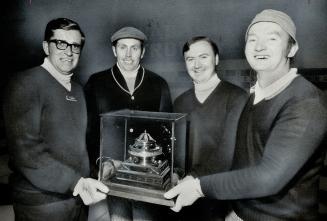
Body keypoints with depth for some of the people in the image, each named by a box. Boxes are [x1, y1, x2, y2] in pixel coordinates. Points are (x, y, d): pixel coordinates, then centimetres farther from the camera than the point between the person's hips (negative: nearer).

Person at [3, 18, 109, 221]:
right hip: (41, 204, -6)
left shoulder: (78, 90, 10)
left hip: (79, 197, 7)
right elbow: (25, 149, -21)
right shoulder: (26, 83, -13)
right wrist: (76, 182, -26)